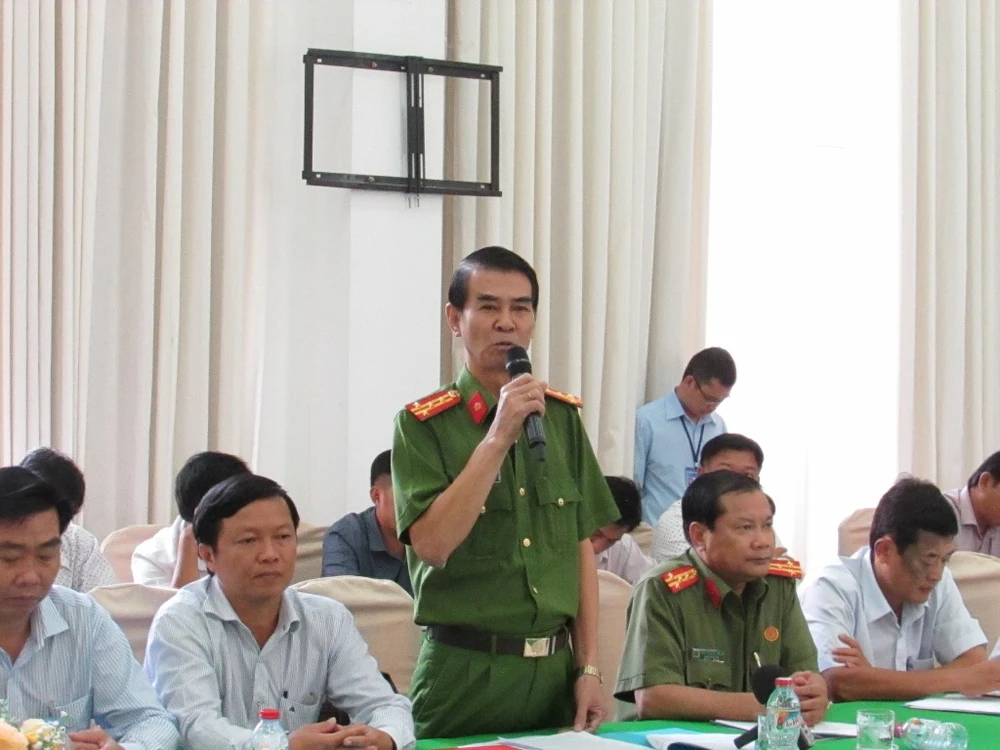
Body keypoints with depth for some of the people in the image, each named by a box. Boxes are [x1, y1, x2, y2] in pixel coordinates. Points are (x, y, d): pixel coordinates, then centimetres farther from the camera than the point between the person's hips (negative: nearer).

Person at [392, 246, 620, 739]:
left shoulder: (562, 417, 8)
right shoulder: (423, 425, -5)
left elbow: (581, 545, 10)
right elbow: (432, 545, -17)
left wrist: (588, 666, 5)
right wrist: (498, 438, -19)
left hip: (555, 669, 4)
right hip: (466, 673, -4)